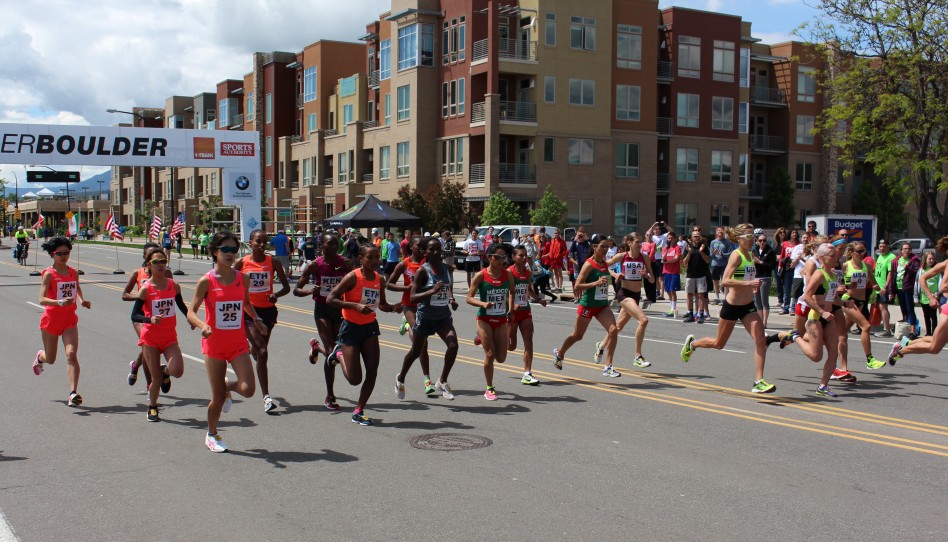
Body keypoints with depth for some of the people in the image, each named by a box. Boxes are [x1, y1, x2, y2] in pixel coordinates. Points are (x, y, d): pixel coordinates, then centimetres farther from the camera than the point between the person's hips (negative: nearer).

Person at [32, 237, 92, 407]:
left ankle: (73, 394, -21)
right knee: (50, 359, 14)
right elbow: (42, 299, -21)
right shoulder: (49, 274, -11)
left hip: (70, 319, 2)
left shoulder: (73, 273, 3)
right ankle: (40, 357, 53)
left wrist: (82, 301, 2)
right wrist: (59, 302, -40)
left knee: (71, 354, -16)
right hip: (51, 318, -2)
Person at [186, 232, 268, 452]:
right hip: (214, 343, -3)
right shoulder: (206, 281, -8)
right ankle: (211, 435, 28)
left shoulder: (243, 279, 3)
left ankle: (227, 387, 23)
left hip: (238, 343, 3)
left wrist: (257, 319, 10)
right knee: (218, 397, 3)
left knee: (248, 389, -13)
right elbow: (191, 312, -9)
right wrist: (202, 325, -28)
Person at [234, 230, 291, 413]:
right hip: (249, 311, -2)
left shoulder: (273, 262, -1)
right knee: (262, 352, -13)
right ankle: (266, 397, -12)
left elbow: (286, 287, 1)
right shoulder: (241, 263, -3)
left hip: (268, 310, 2)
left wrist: (276, 295, -18)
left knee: (260, 351, 14)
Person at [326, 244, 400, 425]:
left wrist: (393, 308, -6)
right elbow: (330, 298, -19)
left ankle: (358, 412, 13)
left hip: (370, 327, 5)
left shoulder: (379, 279, 2)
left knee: (372, 372, -2)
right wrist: (356, 305, -28)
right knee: (355, 379, -4)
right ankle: (339, 353, 26)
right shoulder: (353, 277, -16)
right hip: (351, 328, -5)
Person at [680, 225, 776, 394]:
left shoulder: (750, 256, 7)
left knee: (761, 341, -12)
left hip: (748, 305, 6)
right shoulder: (736, 255, -17)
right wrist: (748, 283, -38)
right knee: (718, 344, 12)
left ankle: (759, 382, -9)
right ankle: (692, 343, 40)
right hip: (732, 306, -6)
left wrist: (753, 287, 10)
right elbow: (725, 281, -30)